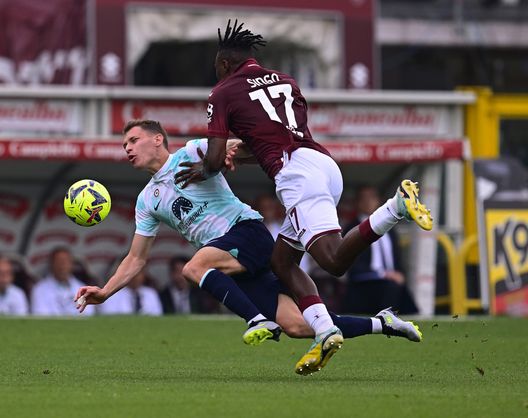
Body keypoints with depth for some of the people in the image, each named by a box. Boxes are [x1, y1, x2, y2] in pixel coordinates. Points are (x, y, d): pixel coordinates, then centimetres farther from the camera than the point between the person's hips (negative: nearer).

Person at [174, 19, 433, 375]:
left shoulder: (224, 93, 10)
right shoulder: (286, 81, 29)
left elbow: (215, 160, 4)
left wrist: (205, 171, 27)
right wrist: (239, 155, 47)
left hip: (297, 173, -8)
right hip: (326, 164, 8)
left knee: (335, 261, -22)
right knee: (282, 260, 18)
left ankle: (398, 205, -39)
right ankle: (325, 333, 1)